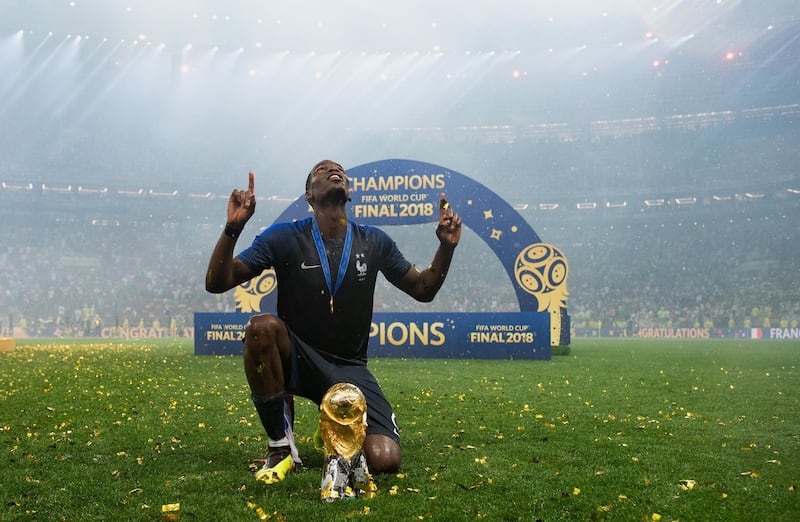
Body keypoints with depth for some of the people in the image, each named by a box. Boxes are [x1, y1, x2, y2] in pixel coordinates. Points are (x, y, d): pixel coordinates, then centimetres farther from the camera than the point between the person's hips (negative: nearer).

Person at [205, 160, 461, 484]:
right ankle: (280, 448, -17)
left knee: (385, 461, -21)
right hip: (296, 359, -1)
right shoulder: (284, 238, -6)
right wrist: (233, 227, -27)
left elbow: (423, 290, 13)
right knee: (262, 326, -36)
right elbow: (216, 283, -11)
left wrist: (447, 246, -4)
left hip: (350, 369, 1)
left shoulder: (374, 242, 4)